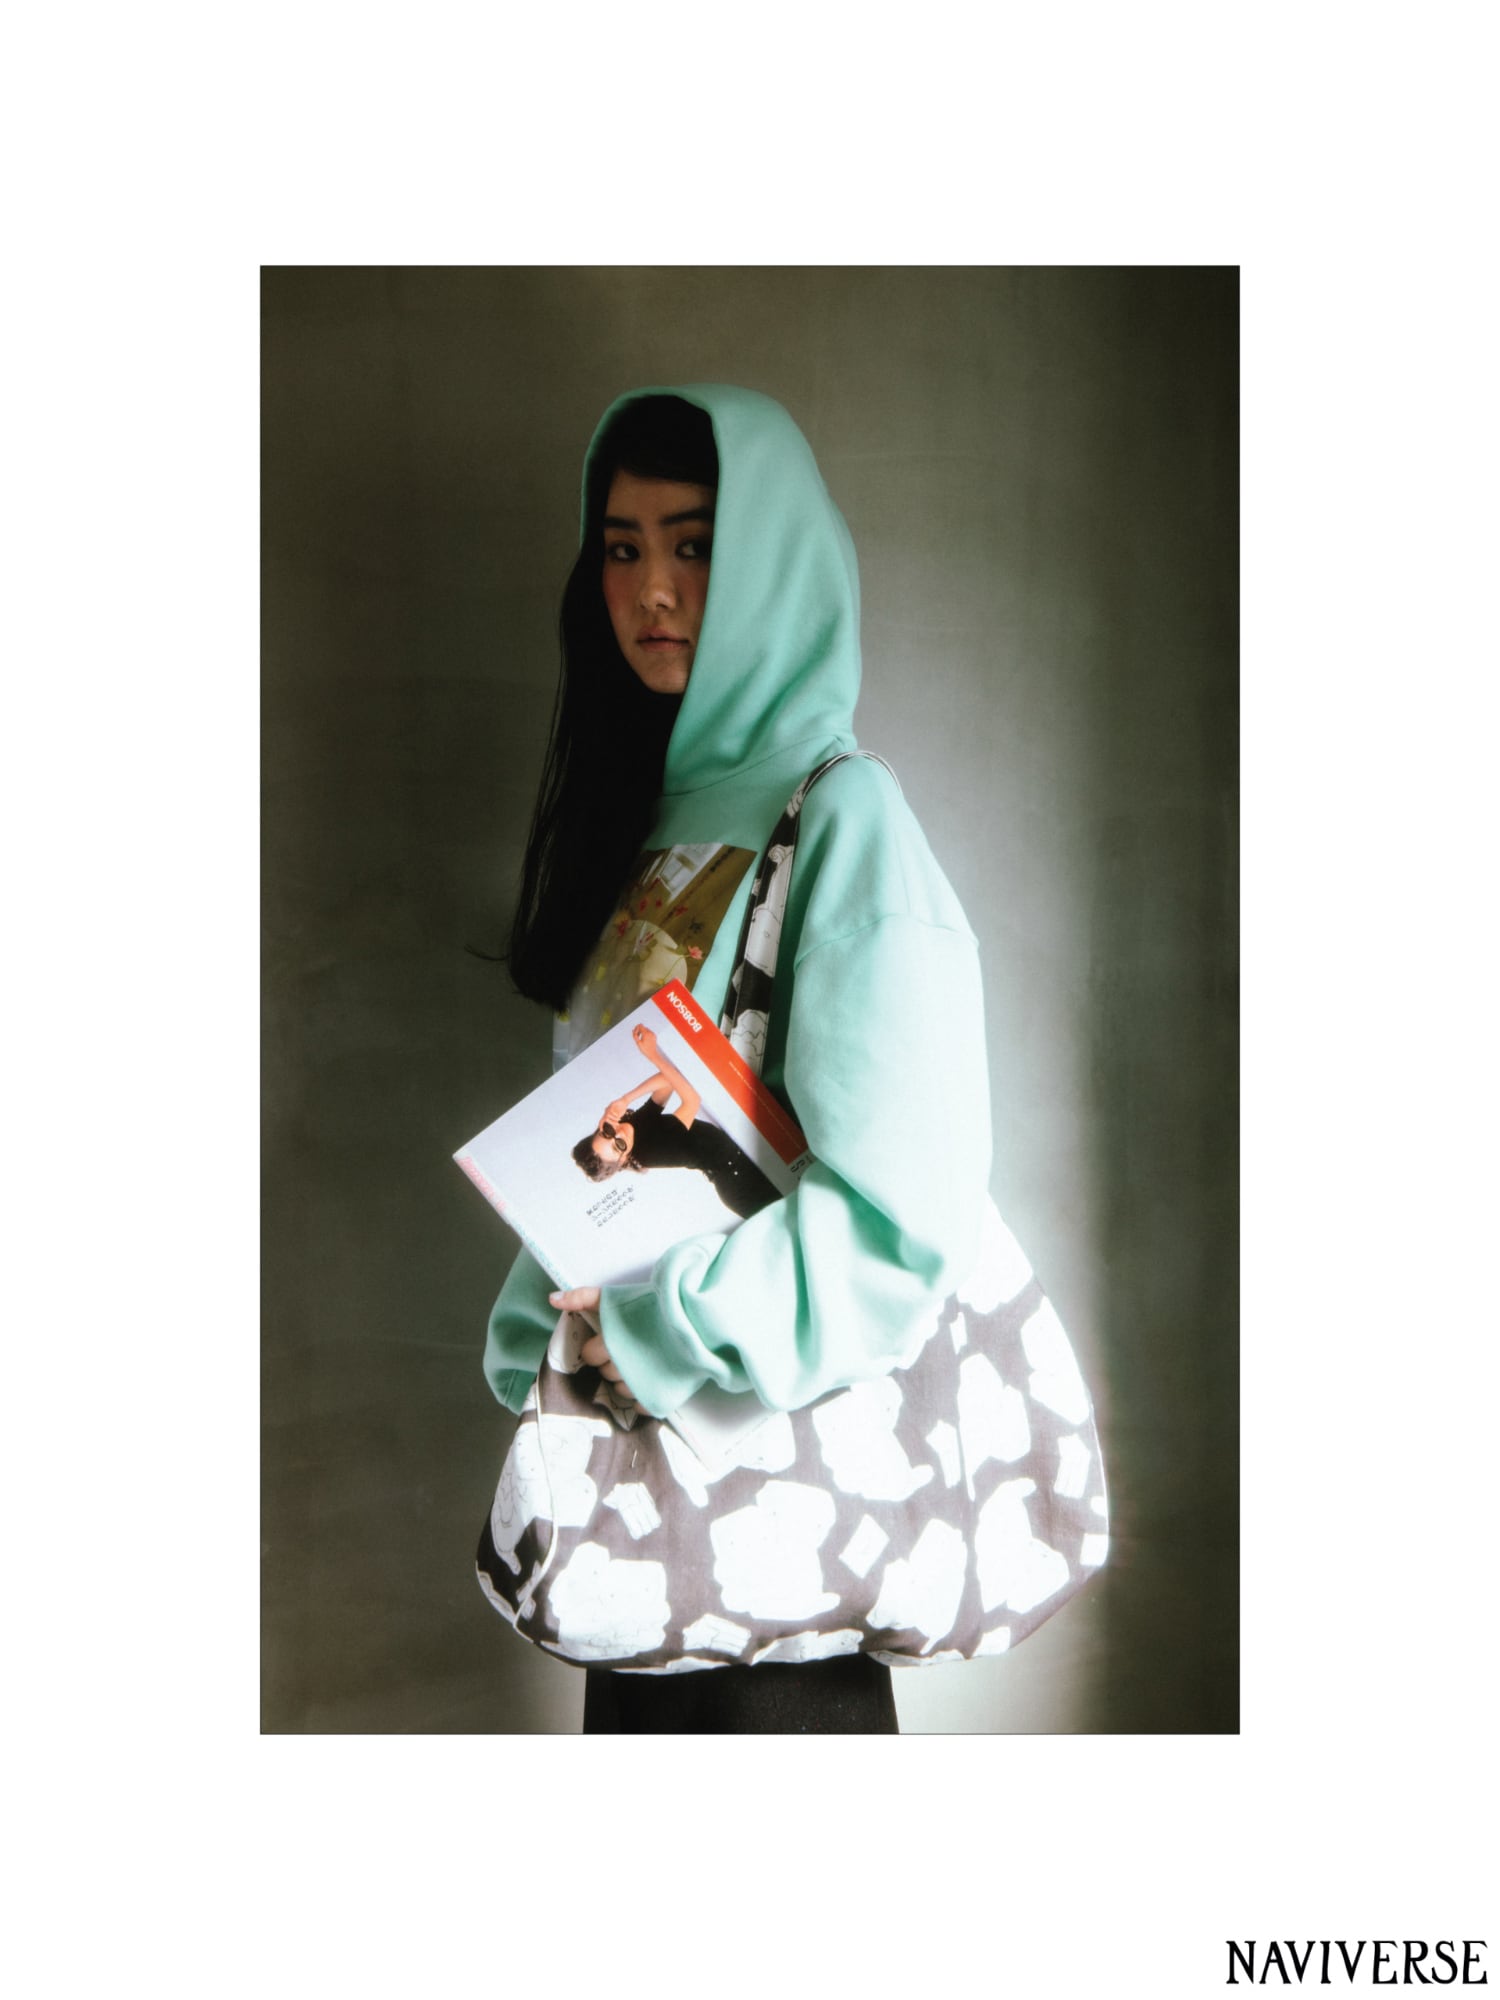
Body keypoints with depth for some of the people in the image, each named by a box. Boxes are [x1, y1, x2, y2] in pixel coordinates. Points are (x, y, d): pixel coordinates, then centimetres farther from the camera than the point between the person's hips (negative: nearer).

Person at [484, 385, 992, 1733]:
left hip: (779, 1432, -7)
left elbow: (905, 1206, -20)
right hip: (639, 1404, 7)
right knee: (637, 1714, 16)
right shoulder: (653, 817, 10)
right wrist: (543, 1324, 10)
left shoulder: (843, 816, -15)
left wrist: (675, 1320, -17)